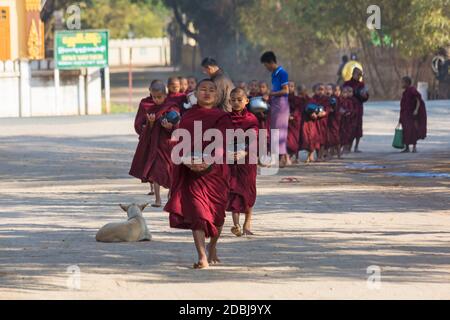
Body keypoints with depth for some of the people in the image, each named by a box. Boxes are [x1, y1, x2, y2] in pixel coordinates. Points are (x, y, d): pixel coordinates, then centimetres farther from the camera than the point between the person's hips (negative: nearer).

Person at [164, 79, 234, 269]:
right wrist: (188, 161, -19)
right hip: (191, 171, 0)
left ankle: (212, 247, 36)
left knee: (216, 213, 9)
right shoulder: (187, 117, 8)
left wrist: (209, 160, -27)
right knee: (196, 212, -13)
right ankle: (202, 257, -17)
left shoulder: (222, 118, 3)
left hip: (215, 170, 0)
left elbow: (221, 144, -9)